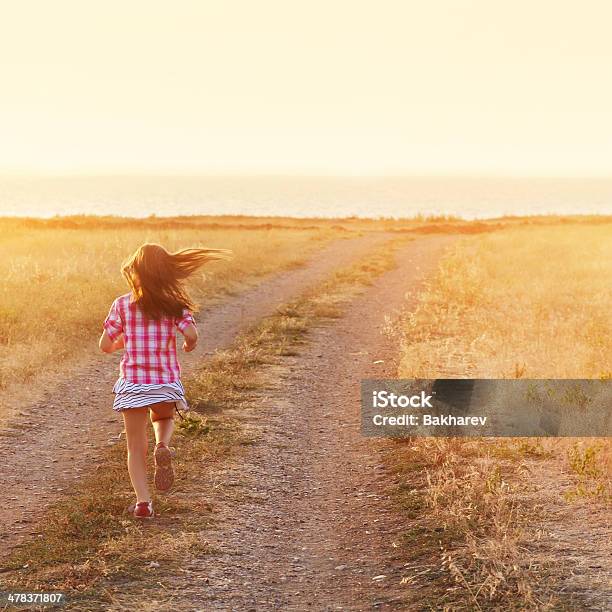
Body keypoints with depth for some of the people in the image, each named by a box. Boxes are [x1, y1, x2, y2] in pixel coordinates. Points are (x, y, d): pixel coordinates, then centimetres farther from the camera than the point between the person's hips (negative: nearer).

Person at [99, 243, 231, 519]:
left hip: (132, 382, -1)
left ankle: (143, 501, -1)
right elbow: (191, 334, -18)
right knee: (164, 418, 32)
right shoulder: (174, 304, -3)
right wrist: (189, 345, 5)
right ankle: (162, 446, -1)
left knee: (136, 447, 10)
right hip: (166, 382, 1)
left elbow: (105, 345, -2)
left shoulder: (122, 305, -3)